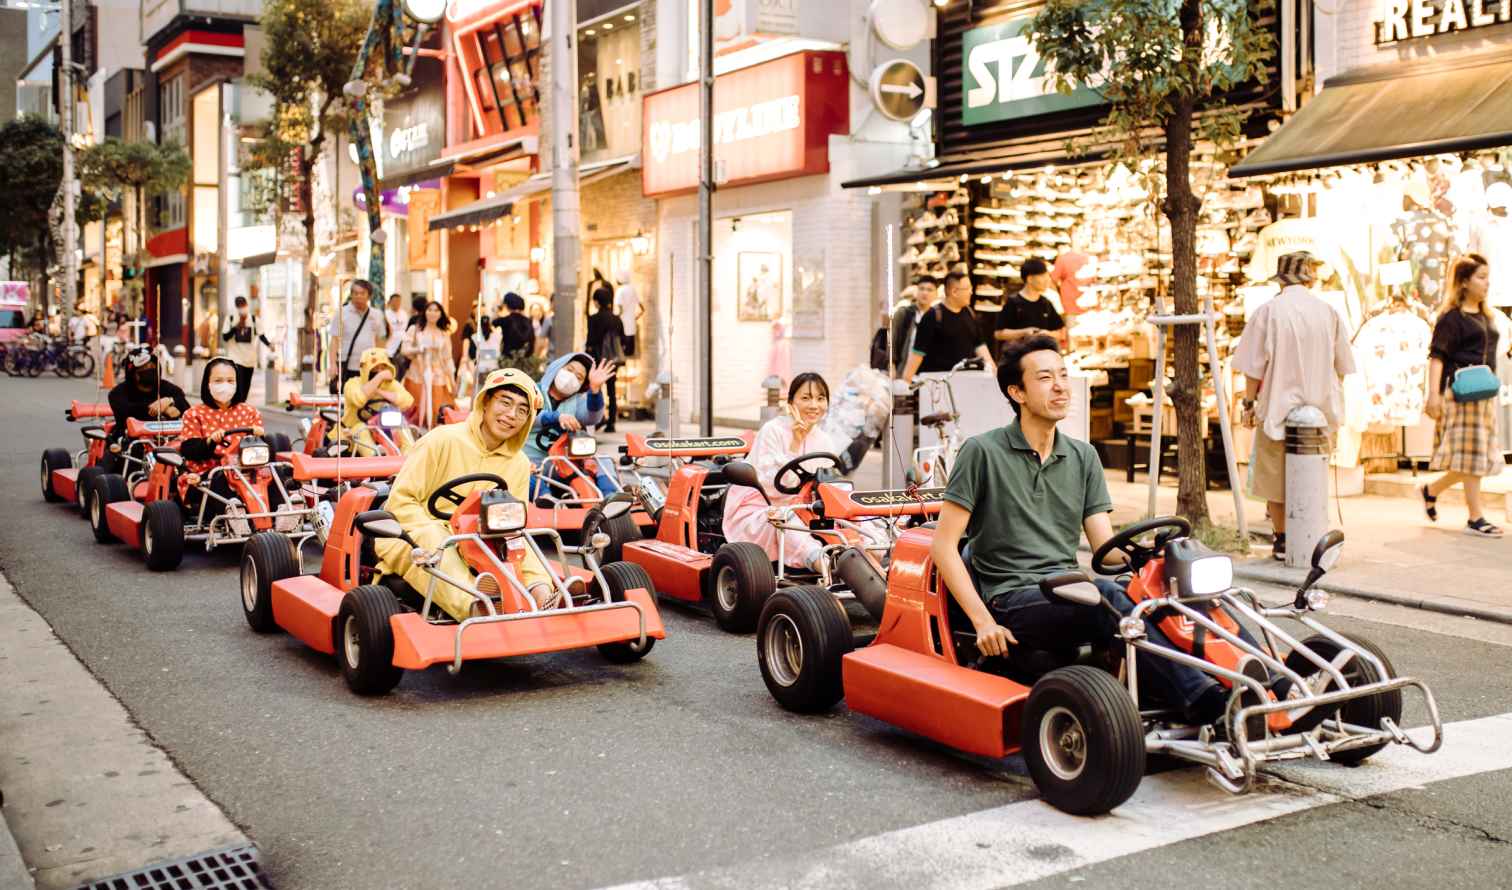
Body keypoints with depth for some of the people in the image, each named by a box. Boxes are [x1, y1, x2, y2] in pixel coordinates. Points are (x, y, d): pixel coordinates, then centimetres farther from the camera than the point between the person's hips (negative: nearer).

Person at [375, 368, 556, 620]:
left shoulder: (519, 464, 7)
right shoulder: (443, 440, -10)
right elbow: (401, 500, -11)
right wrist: (436, 533, -26)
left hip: (472, 543, 6)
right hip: (409, 534, -6)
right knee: (436, 543, -38)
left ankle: (540, 592, -45)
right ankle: (474, 606, -62)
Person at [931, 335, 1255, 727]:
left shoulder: (1083, 457, 14)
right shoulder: (982, 452, -2)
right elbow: (944, 545, -5)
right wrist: (983, 621, -14)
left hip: (1071, 594, 5)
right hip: (1014, 600, -5)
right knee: (1105, 595, -34)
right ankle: (1200, 699, -45)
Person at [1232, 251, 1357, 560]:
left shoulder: (1269, 311, -8)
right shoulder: (1328, 312, 2)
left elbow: (1254, 366, -7)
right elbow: (1341, 366, 10)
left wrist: (1249, 402, 3)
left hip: (1278, 407, -3)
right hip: (1320, 410, 3)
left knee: (1275, 476, 7)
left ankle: (1283, 541, 11)